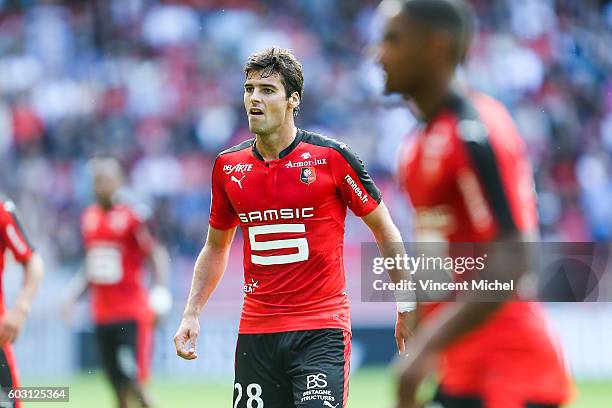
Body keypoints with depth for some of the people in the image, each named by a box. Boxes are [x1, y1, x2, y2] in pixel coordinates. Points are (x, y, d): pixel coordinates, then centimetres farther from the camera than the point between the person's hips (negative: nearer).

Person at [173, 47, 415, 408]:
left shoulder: (331, 157, -5)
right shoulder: (228, 165, 7)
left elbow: (385, 230, 3)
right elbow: (216, 247, 20)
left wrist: (406, 309, 2)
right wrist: (191, 314, 10)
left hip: (321, 329, -4)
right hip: (256, 333, 4)